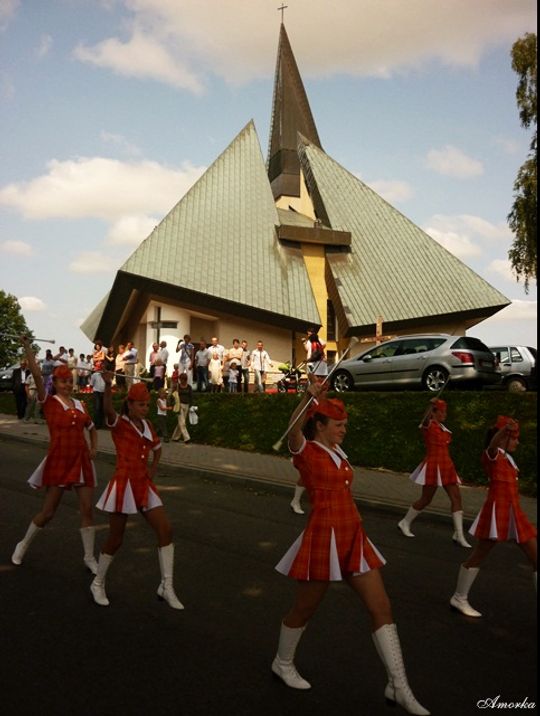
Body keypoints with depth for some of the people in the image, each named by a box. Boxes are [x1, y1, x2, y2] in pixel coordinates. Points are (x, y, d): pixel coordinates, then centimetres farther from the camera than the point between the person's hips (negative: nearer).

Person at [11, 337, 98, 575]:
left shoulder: (79, 404, 8)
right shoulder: (49, 402, -5)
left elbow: (91, 428, 23)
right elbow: (37, 375, -20)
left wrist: (93, 449, 9)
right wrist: (27, 348, -29)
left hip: (81, 461, 4)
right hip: (58, 461, -4)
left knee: (87, 510, 3)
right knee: (47, 512, 7)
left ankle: (89, 557, 15)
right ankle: (23, 545, 35)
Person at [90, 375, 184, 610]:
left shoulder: (147, 425, 10)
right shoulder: (119, 424, -9)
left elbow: (157, 447, 28)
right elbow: (108, 410, -33)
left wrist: (153, 469, 10)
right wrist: (107, 384, -51)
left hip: (144, 486, 6)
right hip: (123, 485, -6)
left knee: (166, 530, -2)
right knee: (115, 539, 5)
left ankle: (166, 587, 9)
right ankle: (98, 583, 31)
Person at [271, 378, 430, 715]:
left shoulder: (338, 452, 10)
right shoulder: (305, 451, -13)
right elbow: (293, 429, -34)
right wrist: (309, 398, -45)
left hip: (354, 537, 7)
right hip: (324, 537, -7)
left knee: (382, 607, 6)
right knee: (305, 609, 11)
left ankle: (399, 687, 18)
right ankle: (283, 663, 37)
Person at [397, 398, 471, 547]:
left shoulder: (442, 427, 13)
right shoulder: (428, 425, -10)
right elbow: (426, 419, -36)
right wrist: (431, 405, -51)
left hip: (446, 466, 8)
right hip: (433, 466, -8)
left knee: (456, 497, 1)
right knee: (425, 499, 2)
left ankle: (459, 535, 6)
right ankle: (405, 523, 22)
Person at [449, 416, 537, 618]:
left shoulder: (507, 457, 15)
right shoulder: (491, 454, -11)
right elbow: (493, 444, -38)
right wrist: (504, 430, -58)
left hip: (514, 512, 9)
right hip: (497, 510, -9)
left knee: (534, 556, 7)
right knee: (479, 556, 2)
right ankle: (459, 599, 16)